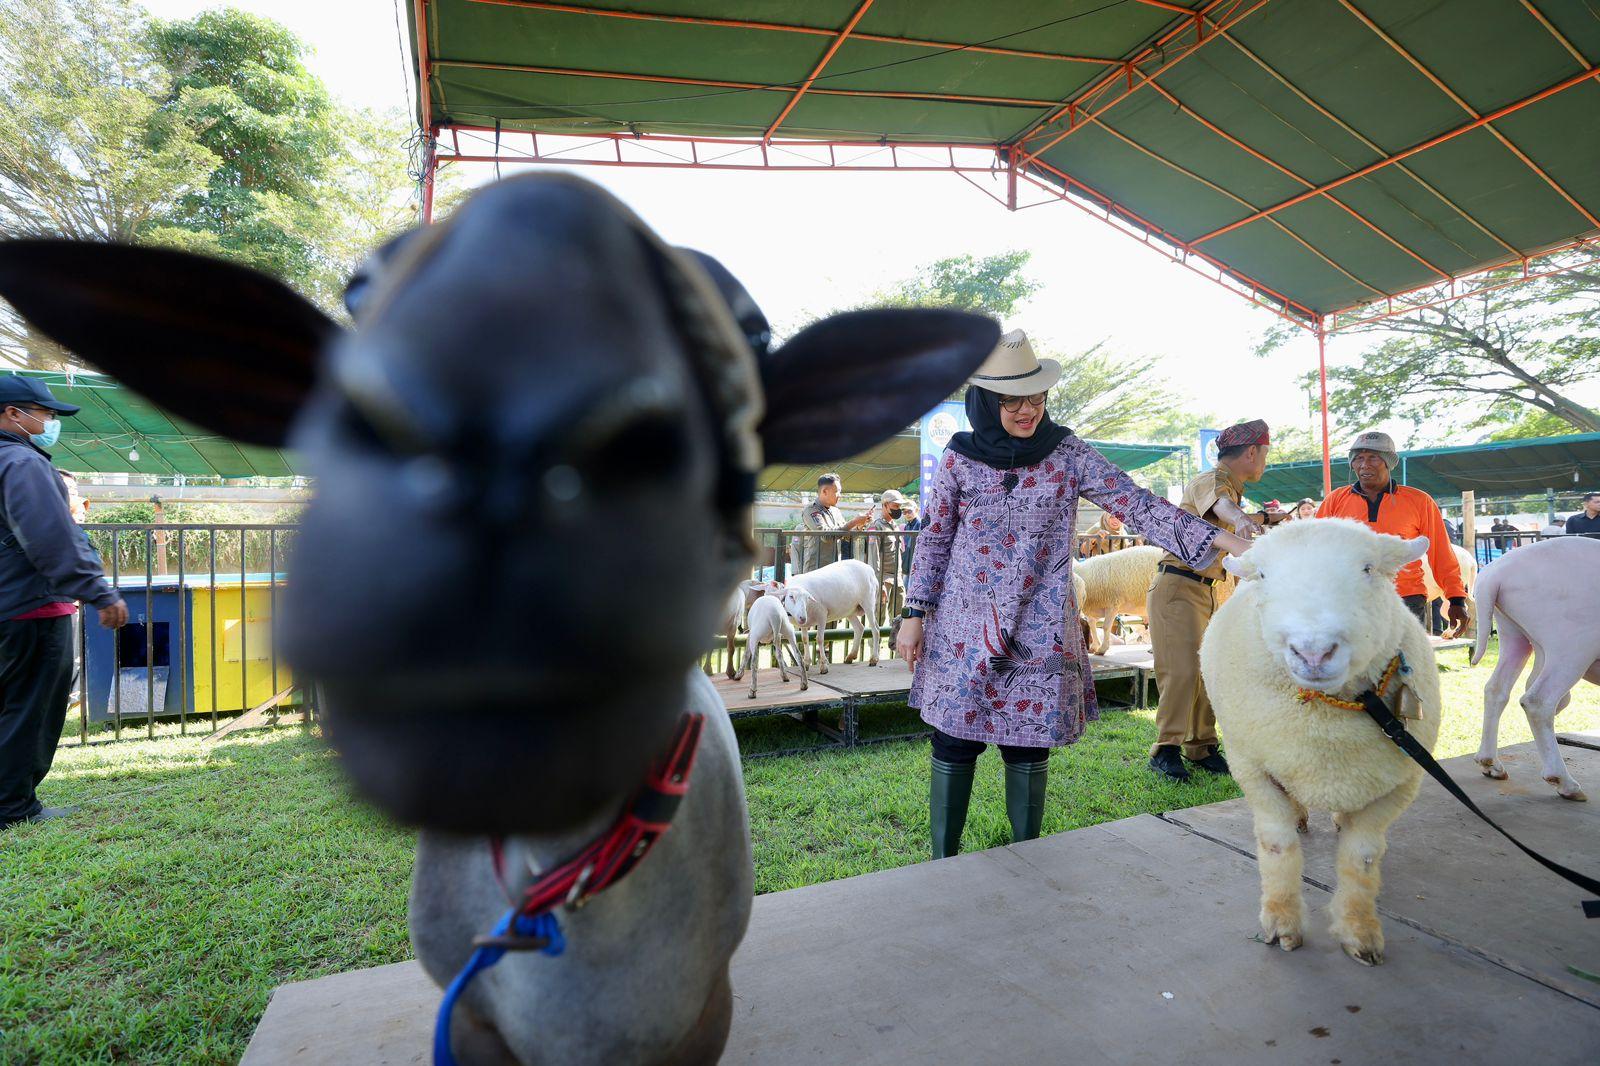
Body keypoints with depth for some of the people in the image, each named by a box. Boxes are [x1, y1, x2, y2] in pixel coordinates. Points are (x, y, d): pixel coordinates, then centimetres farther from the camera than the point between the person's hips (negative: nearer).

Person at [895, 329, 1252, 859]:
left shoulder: (1068, 454, 0)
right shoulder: (959, 458, 0)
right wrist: (914, 615, 2)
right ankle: (943, 861, 21)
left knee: (1028, 746, 7)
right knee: (953, 744, 4)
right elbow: (934, 540, 5)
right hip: (965, 626, 0)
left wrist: (1226, 541, -15)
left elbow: (1139, 506, -5)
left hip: (1039, 631, 0)